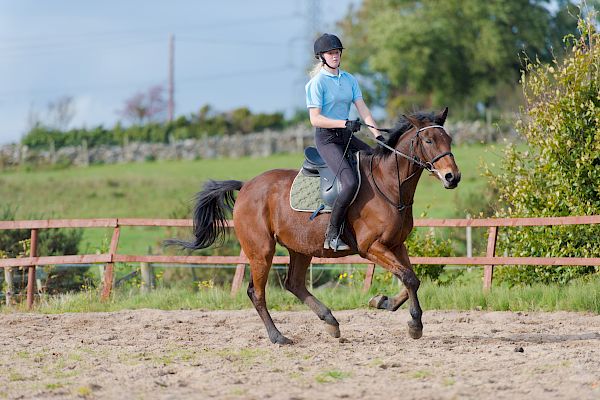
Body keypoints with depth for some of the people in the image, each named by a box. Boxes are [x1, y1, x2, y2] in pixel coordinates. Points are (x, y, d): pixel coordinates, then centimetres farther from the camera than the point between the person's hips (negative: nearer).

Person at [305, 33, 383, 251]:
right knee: (351, 182, -26)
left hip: (346, 136, 8)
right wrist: (345, 123, -24)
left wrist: (378, 136, -6)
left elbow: (363, 110, 6)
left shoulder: (349, 80, 12)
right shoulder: (317, 83, -9)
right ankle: (332, 235, -18)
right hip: (326, 138, -8)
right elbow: (315, 119, -14)